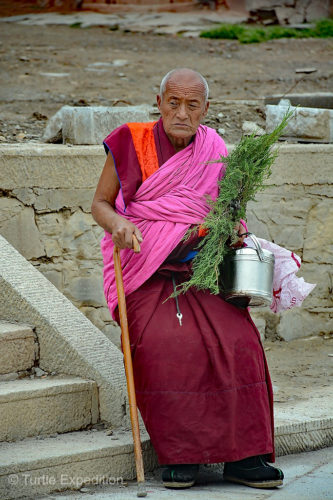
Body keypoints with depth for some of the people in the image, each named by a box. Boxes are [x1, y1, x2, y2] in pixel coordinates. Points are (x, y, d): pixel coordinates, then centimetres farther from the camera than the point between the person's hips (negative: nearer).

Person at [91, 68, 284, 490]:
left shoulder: (214, 153, 8)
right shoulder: (131, 143, 2)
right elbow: (100, 203, 7)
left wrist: (233, 231, -6)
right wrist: (117, 223, -15)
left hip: (201, 272, 2)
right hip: (144, 273, -2)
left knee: (236, 340, -24)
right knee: (163, 345, -30)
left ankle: (242, 456, -19)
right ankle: (178, 455, -19)